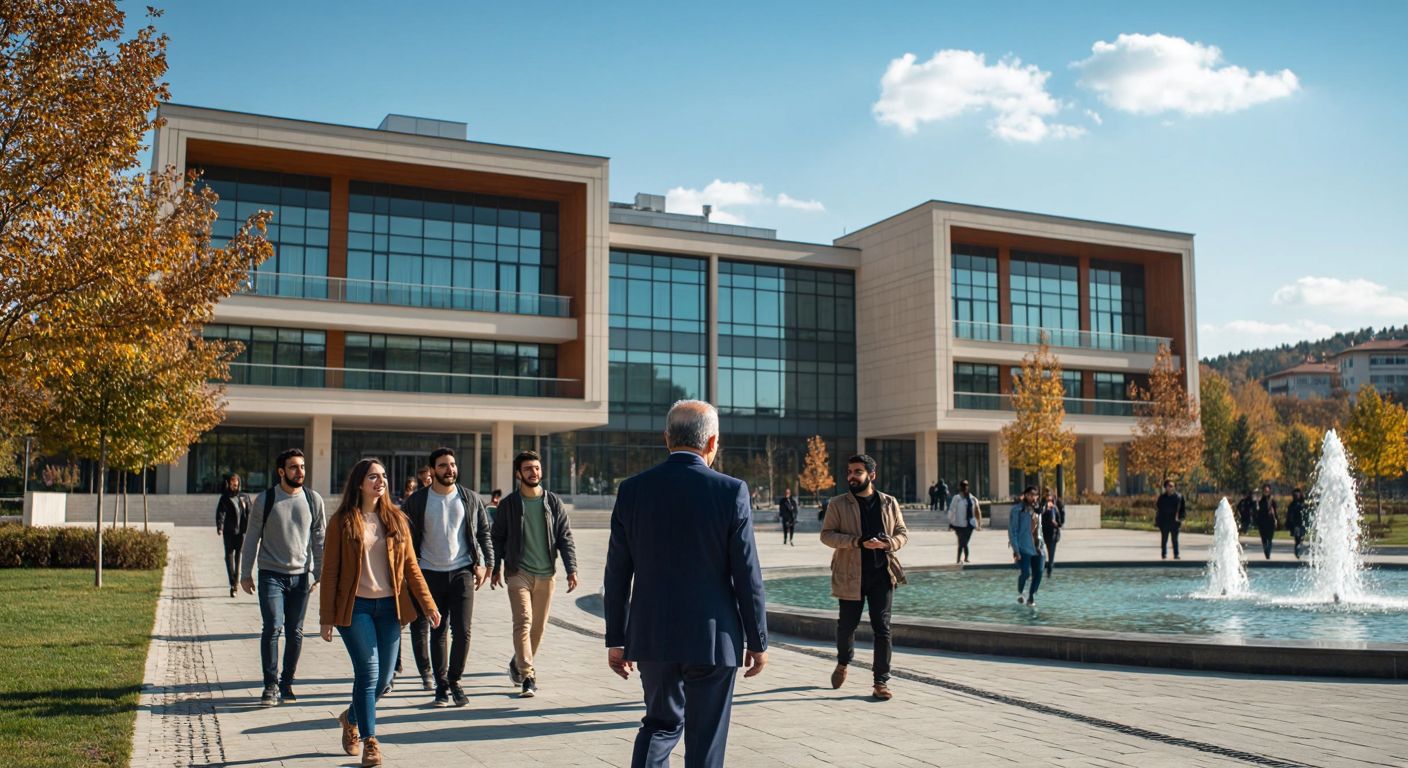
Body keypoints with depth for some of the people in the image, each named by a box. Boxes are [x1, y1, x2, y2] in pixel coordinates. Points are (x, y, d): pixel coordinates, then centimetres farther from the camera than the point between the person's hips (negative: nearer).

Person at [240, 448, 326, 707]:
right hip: (271, 575, -2)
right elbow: (252, 538, 5)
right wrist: (245, 574, 4)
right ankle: (271, 685, 0)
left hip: (301, 576, 2)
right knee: (272, 628, -11)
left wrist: (319, 574, 9)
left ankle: (286, 683, 20)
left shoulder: (313, 500, 4)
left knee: (295, 632, 6)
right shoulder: (265, 500, -1)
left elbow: (319, 539, 10)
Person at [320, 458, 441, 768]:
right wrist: (326, 618, -3)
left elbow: (410, 565, 8)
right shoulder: (342, 521, -2)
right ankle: (369, 741, 6)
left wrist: (429, 605, 1)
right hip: (355, 607, -4)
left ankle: (351, 717, 36)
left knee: (384, 676, 8)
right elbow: (330, 571, -1)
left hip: (389, 606, 4)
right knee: (368, 672, -8)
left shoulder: (395, 519, 8)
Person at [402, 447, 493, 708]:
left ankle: (454, 680, 13)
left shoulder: (470, 498, 5)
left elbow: (483, 532, 11)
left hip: (462, 572, 0)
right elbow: (409, 538, 6)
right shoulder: (417, 500, 2)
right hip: (431, 574, 0)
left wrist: (484, 563, 1)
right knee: (437, 632, 5)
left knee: (462, 630, -5)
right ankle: (442, 685, 16)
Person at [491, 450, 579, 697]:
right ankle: (527, 676, -11)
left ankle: (519, 663, 32)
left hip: (546, 574, 2)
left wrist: (571, 569, -5)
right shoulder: (508, 504, 1)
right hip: (518, 572, -2)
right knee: (523, 621, -14)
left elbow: (565, 537, 3)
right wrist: (496, 568, 2)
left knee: (539, 626, 9)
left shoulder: (553, 502, 4)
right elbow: (497, 538, 8)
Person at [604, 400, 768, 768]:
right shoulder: (731, 491, -11)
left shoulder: (632, 490, -3)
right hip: (712, 639, -3)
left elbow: (617, 574, 1)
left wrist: (616, 639, 10)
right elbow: (747, 576, -8)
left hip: (652, 637, 3)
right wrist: (758, 641, 2)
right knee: (705, 738, 11)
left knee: (661, 723, 21)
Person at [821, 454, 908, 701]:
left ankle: (881, 681, 8)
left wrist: (887, 543, -12)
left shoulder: (889, 503, 6)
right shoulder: (838, 504, -1)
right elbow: (826, 534, -6)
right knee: (847, 624, 11)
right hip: (851, 575, -1)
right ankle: (843, 662, 41)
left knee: (882, 628, -1)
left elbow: (902, 533, 11)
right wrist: (858, 542, -19)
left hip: (882, 574, 1)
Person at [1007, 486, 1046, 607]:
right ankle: (1020, 593, 16)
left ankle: (1031, 597, 18)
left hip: (1037, 547, 6)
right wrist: (1015, 549, -15)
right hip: (1023, 547, -6)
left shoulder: (1036, 510, 14)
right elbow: (1012, 530, -9)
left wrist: (1042, 545, 16)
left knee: (1038, 573, -1)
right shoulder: (1017, 509, -7)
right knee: (1025, 573, -13)